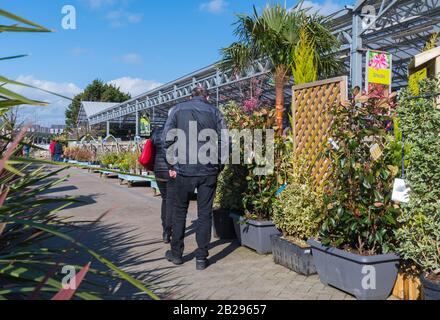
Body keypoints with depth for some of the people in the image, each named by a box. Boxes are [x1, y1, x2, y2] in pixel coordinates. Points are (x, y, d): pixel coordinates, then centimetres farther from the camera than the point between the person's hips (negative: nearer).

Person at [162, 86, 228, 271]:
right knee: (205, 214, 7)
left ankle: (176, 253, 23)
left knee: (179, 212, 14)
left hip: (183, 169, 0)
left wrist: (172, 165, 2)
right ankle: (201, 258, 11)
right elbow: (224, 141, -1)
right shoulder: (214, 111, 6)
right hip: (209, 171, 0)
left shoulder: (178, 109, 6)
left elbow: (167, 138, -2)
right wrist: (218, 166, 6)